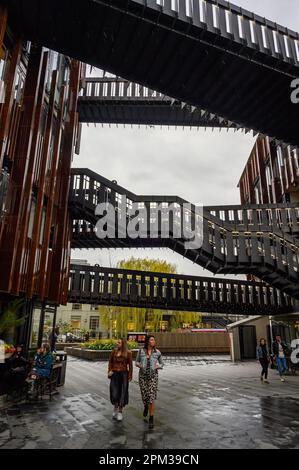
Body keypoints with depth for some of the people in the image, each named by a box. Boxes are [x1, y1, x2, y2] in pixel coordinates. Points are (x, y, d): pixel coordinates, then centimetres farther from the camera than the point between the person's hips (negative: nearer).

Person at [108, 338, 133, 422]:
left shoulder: (128, 353, -7)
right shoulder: (114, 352, 0)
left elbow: (130, 365, -2)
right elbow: (110, 362, 9)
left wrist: (130, 376, -3)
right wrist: (109, 371, -4)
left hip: (124, 374, -2)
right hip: (114, 374, 2)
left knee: (122, 393, 5)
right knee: (114, 393, 2)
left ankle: (120, 412, 24)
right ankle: (115, 408, 31)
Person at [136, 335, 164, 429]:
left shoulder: (157, 352, -5)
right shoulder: (141, 351, -4)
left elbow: (161, 364, 5)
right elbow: (137, 362, 7)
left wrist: (157, 366, -17)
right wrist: (140, 365, -16)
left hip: (153, 376, -1)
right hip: (143, 376, 1)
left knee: (151, 399, -8)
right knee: (144, 397, 8)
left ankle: (151, 419, 9)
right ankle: (146, 406, 45)